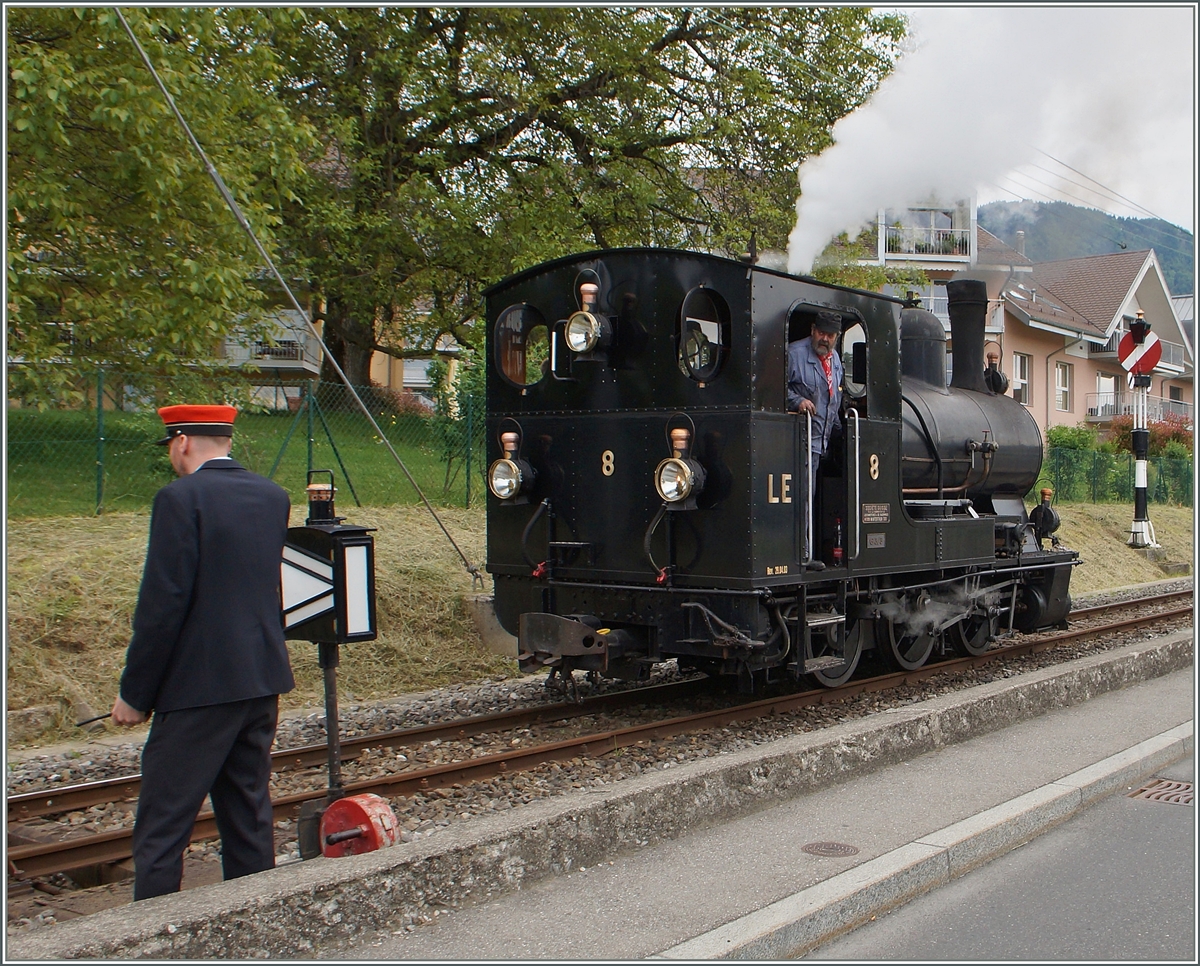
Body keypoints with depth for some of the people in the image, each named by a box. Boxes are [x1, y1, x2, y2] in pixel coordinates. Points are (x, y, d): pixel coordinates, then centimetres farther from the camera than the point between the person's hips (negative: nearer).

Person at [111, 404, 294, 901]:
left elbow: (162, 603, -15)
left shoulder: (181, 498, -13)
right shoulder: (273, 496, 8)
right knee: (249, 813, 16)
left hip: (200, 686, -7)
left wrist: (134, 694, -9)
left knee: (162, 824, 1)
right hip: (264, 678, 7)